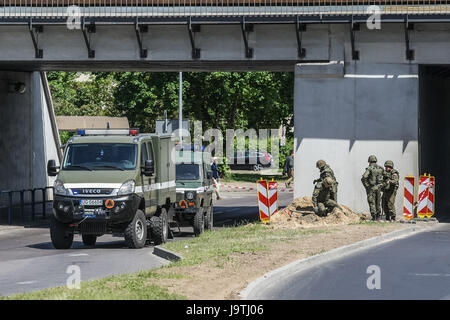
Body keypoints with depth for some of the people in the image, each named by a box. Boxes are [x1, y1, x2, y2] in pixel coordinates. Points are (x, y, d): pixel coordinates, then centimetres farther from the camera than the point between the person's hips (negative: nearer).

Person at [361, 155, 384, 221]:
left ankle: (374, 217, -4)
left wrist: (366, 186, -8)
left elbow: (364, 178, -19)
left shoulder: (369, 169, -10)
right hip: (378, 187, 4)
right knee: (378, 202, 15)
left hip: (371, 188, -4)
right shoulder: (380, 168, 5)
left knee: (372, 203, 0)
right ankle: (378, 216, 19)